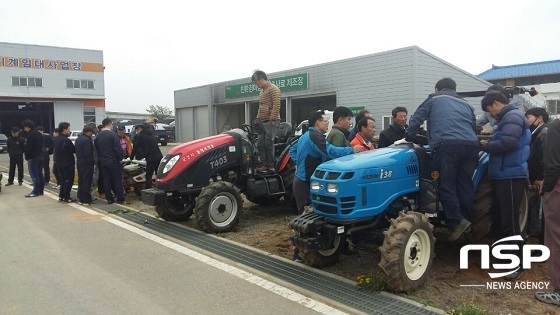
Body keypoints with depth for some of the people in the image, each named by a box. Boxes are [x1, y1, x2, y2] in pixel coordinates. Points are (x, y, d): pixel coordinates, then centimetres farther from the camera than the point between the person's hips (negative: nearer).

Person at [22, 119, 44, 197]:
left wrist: (26, 156, -8)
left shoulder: (30, 134, -14)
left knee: (34, 175, -7)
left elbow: (28, 147, -17)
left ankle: (35, 191, -6)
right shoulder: (39, 134, 14)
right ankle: (41, 190, 14)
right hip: (40, 156, 9)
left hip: (33, 158, -9)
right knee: (39, 174, 11)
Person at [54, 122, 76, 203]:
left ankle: (61, 196, 19)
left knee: (63, 180, 16)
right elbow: (74, 150, -13)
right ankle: (66, 197, 4)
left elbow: (56, 151, 15)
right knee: (68, 181, 1)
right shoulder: (66, 140, -19)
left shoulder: (57, 139, 9)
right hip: (68, 164, -8)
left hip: (59, 163, 8)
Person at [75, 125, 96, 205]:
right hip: (86, 163, -9)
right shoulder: (87, 140, -18)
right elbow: (88, 154, -21)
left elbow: (77, 152, 16)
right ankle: (86, 200, -2)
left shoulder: (78, 139, 12)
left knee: (81, 181, 14)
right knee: (87, 182, -4)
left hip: (79, 163, 9)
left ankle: (80, 199, 20)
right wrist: (92, 162, -15)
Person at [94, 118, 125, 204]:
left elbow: (96, 149, 12)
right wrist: (120, 158, -4)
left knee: (106, 180, 8)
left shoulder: (97, 136, 8)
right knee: (117, 180, 1)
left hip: (102, 162, 6)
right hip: (113, 161, -5)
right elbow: (118, 148, -16)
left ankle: (109, 199, 10)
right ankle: (120, 199, 3)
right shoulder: (113, 134, -12)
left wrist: (100, 158, 17)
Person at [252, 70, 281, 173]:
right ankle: (263, 164, 9)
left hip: (270, 122, -9)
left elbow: (276, 105, -15)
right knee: (260, 144, 4)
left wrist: (273, 119, -19)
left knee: (269, 144, -7)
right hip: (262, 122, 9)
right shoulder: (262, 91, 23)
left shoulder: (273, 88, -6)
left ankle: (270, 165, 0)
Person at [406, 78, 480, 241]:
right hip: (470, 145, 5)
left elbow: (416, 118, 18)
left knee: (447, 185, -3)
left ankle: (457, 222, -11)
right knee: (465, 184, 9)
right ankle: (465, 219, 10)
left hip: (447, 144, -5)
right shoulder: (465, 104, 33)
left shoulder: (434, 99, 22)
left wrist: (409, 138, 29)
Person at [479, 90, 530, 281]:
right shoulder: (507, 119, 20)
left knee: (510, 222, -5)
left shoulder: (513, 117, -12)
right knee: (500, 219, 16)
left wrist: (487, 146, -10)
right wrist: (490, 144, 7)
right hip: (502, 176, 10)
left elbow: (508, 143, -25)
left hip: (511, 177, -10)